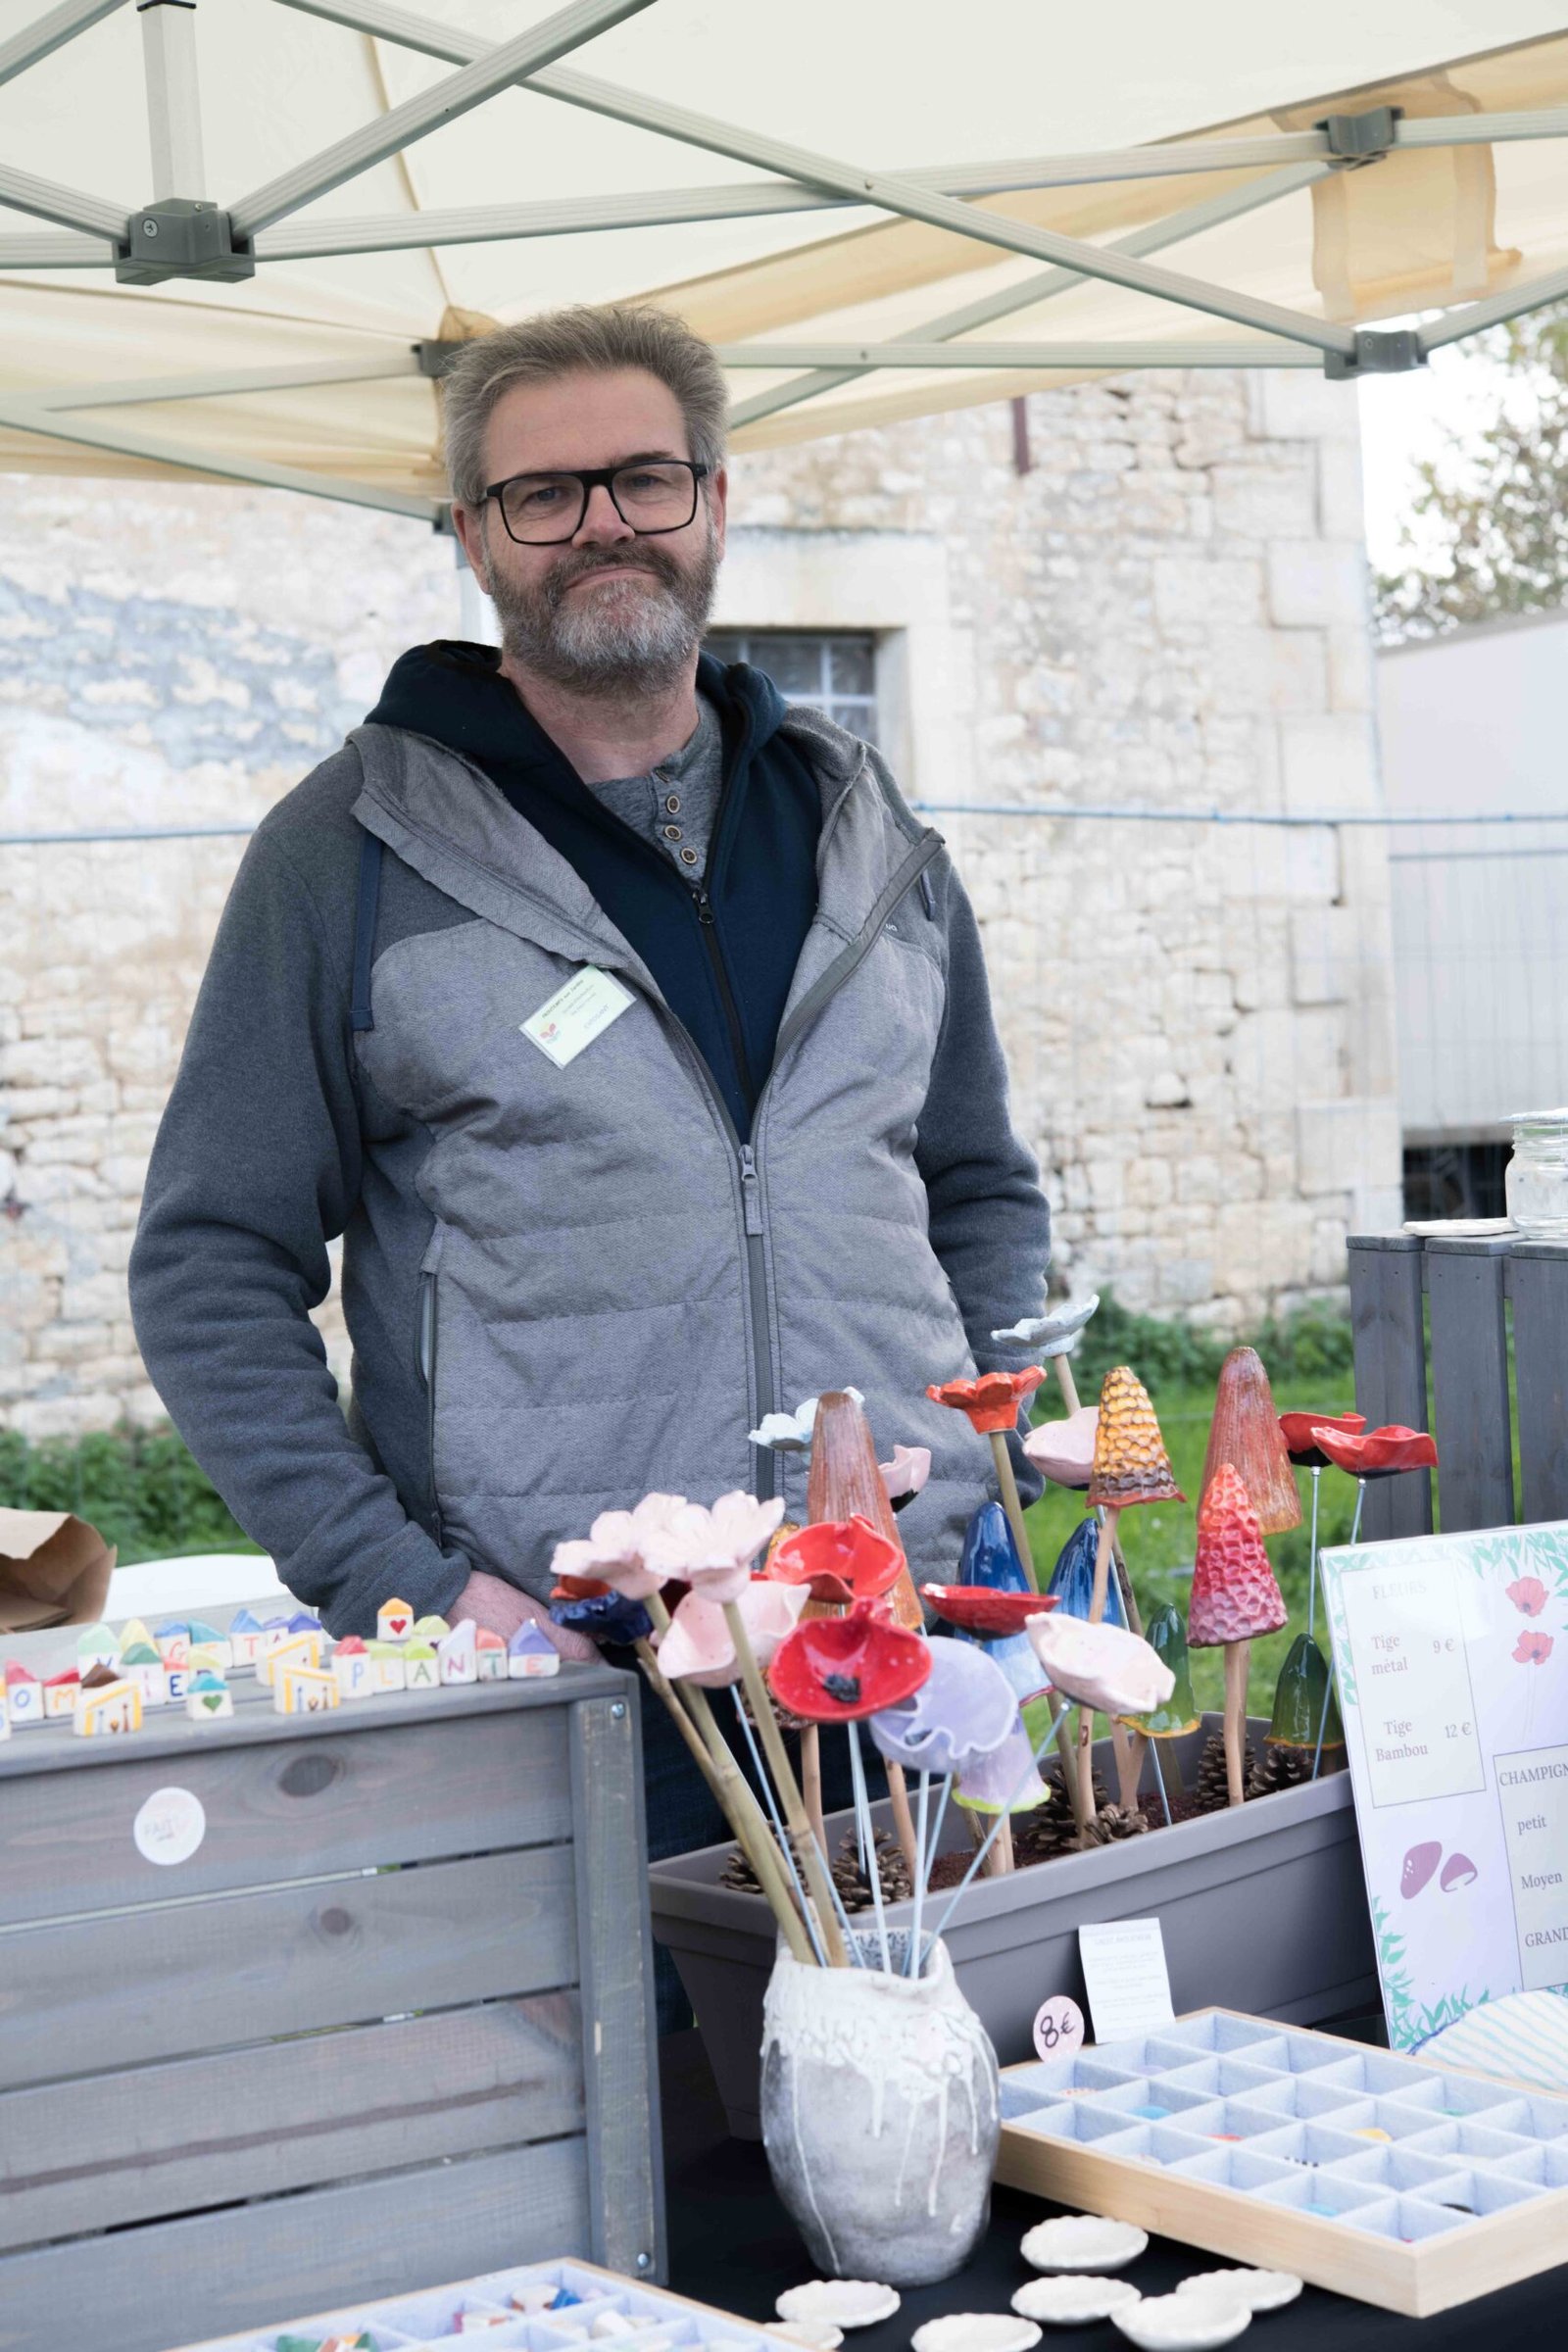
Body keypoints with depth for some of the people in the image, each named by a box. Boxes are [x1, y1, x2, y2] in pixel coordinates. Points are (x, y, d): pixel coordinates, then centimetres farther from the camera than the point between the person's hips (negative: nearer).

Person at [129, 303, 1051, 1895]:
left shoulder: (862, 832, 13)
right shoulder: (357, 848, 0)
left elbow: (983, 1191, 21)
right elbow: (212, 1266, -1)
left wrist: (992, 1491, 6)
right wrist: (397, 1585, -12)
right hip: (548, 1684, -3)